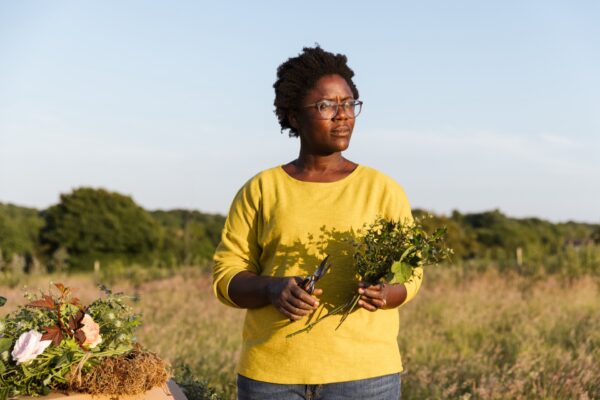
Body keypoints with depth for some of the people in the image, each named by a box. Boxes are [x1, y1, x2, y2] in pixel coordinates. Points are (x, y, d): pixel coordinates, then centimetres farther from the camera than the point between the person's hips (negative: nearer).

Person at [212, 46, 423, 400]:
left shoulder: (382, 189, 6)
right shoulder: (260, 190, 6)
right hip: (271, 371, 1)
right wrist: (273, 288, -16)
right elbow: (226, 276, 4)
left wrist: (384, 293, -16)